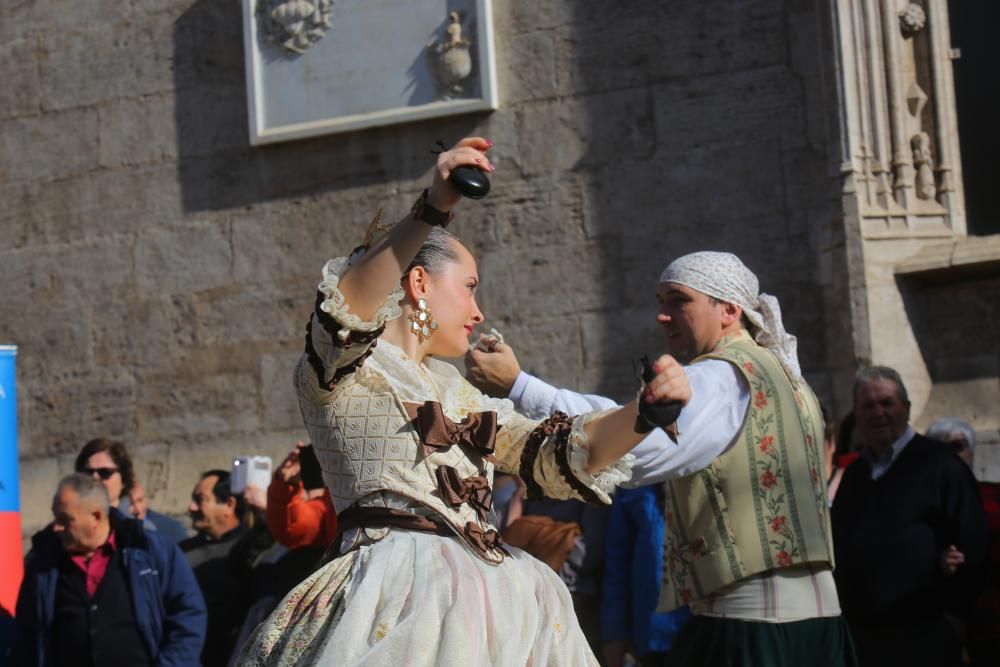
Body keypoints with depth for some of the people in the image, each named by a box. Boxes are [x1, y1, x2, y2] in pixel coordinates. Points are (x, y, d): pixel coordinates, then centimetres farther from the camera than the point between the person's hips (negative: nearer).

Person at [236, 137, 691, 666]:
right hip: (404, 596, -7)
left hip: (490, 601, 7)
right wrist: (432, 210, -33)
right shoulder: (337, 366, 3)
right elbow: (347, 305, -20)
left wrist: (643, 412, 3)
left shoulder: (456, 393, 25)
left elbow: (563, 457, 21)